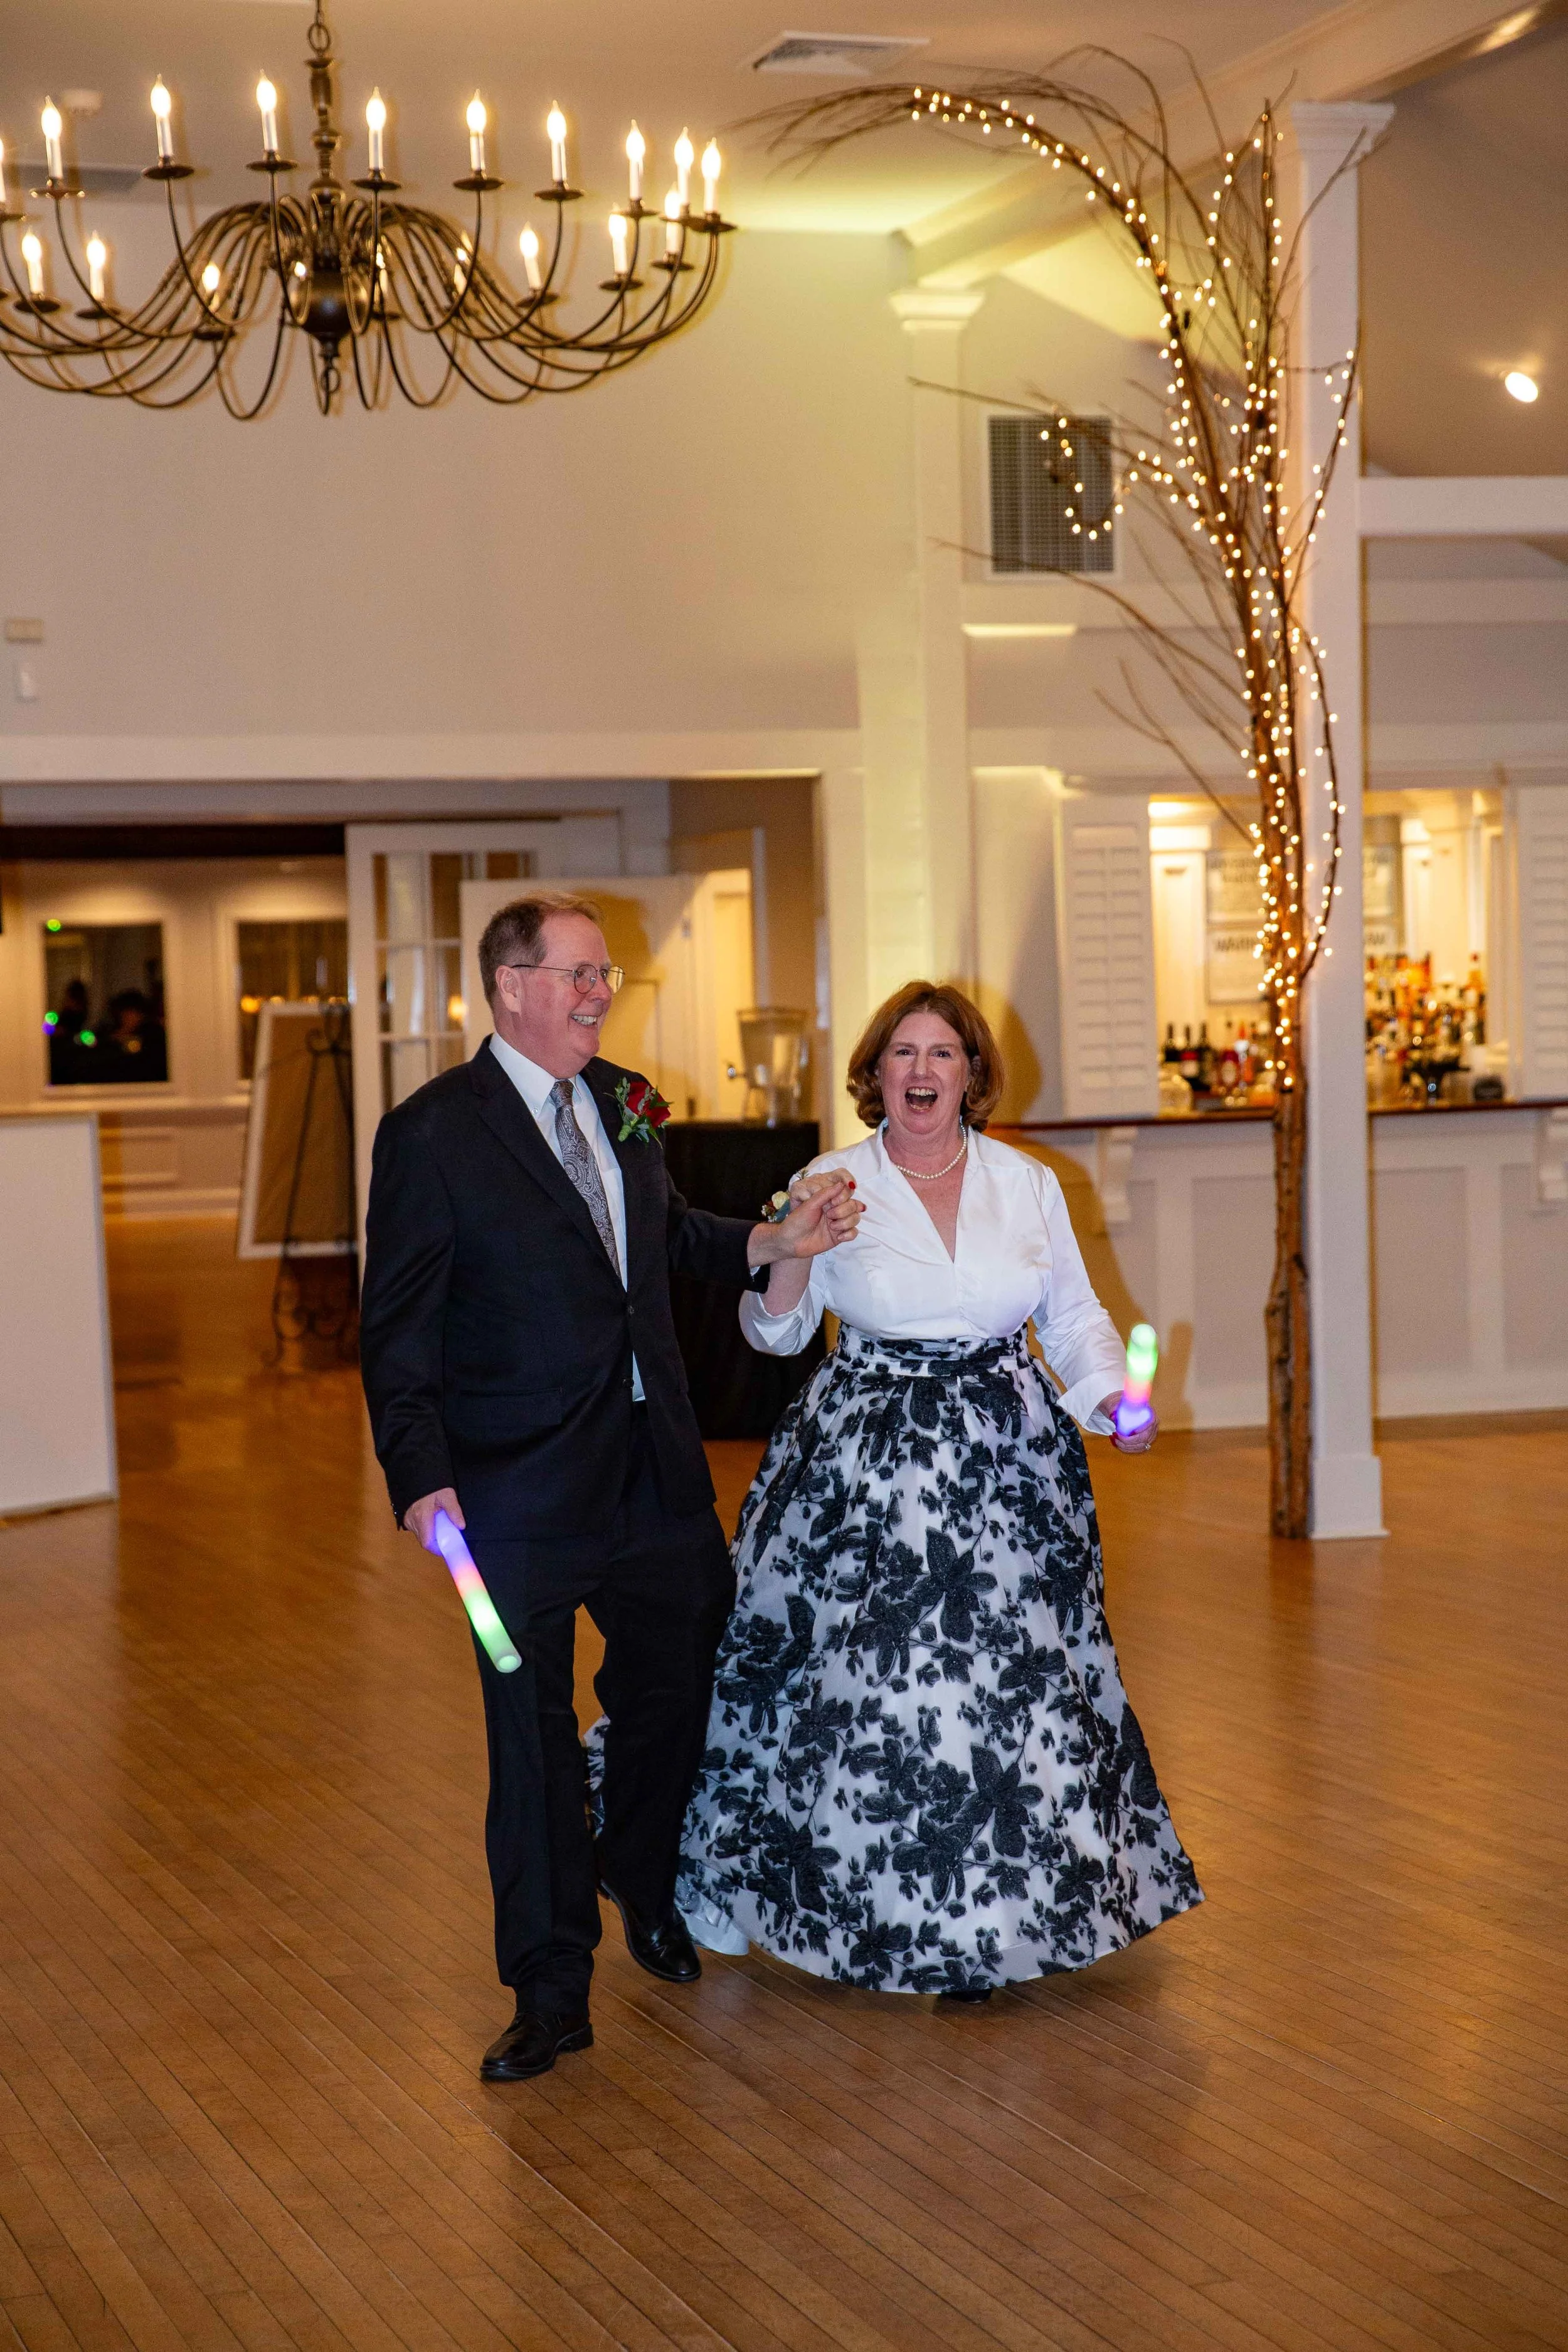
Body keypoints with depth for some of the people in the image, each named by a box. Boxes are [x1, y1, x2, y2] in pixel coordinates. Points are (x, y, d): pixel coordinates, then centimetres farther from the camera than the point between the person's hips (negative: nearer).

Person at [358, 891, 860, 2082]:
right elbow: (398, 1331, -10)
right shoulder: (433, 1133, -10)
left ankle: (645, 1886, 46)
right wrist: (421, 1479, -19)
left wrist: (773, 1242, 7)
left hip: (658, 1473, 6)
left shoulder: (623, 1104, 8)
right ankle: (552, 1990, 17)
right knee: (533, 1737, 4)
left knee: (678, 1689, 18)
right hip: (523, 1491, -6)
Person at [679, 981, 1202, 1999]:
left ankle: (988, 1923, 19)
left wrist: (1112, 1397, -8)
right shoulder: (832, 1185, 1)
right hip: (867, 1465, -2)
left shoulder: (1029, 1185, 5)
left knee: (1011, 1681, 3)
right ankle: (885, 1908, 20)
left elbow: (1077, 1316, 10)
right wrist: (792, 1256, -15)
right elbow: (775, 1332, 4)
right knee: (871, 1682, -1)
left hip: (1004, 1462, 2)